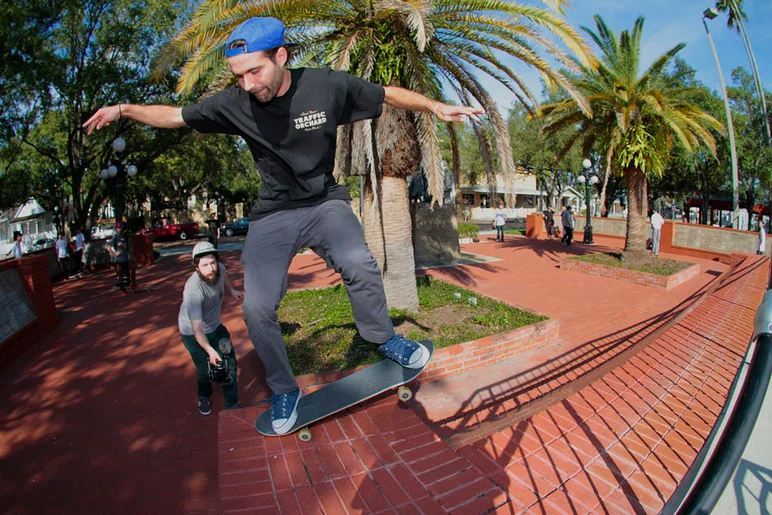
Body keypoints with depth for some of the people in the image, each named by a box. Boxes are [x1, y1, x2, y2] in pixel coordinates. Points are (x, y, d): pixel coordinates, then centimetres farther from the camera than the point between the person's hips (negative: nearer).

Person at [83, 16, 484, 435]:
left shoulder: (328, 86, -11)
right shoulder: (235, 103, -8)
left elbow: (389, 95, 0)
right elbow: (175, 116, 6)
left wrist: (436, 107, -6)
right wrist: (124, 109, -3)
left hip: (324, 201, -1)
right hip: (273, 213, 2)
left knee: (358, 264, -31)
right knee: (257, 308, -10)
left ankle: (384, 338, -1)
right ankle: (283, 389, 15)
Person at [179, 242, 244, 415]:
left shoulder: (219, 268, -20)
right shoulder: (193, 290, -38)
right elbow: (197, 328, -41)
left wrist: (232, 290, 2)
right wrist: (210, 350, -51)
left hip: (216, 326, 5)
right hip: (193, 333, -5)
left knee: (230, 363, 3)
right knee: (205, 371, 3)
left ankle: (232, 404, 19)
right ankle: (204, 397, 37)